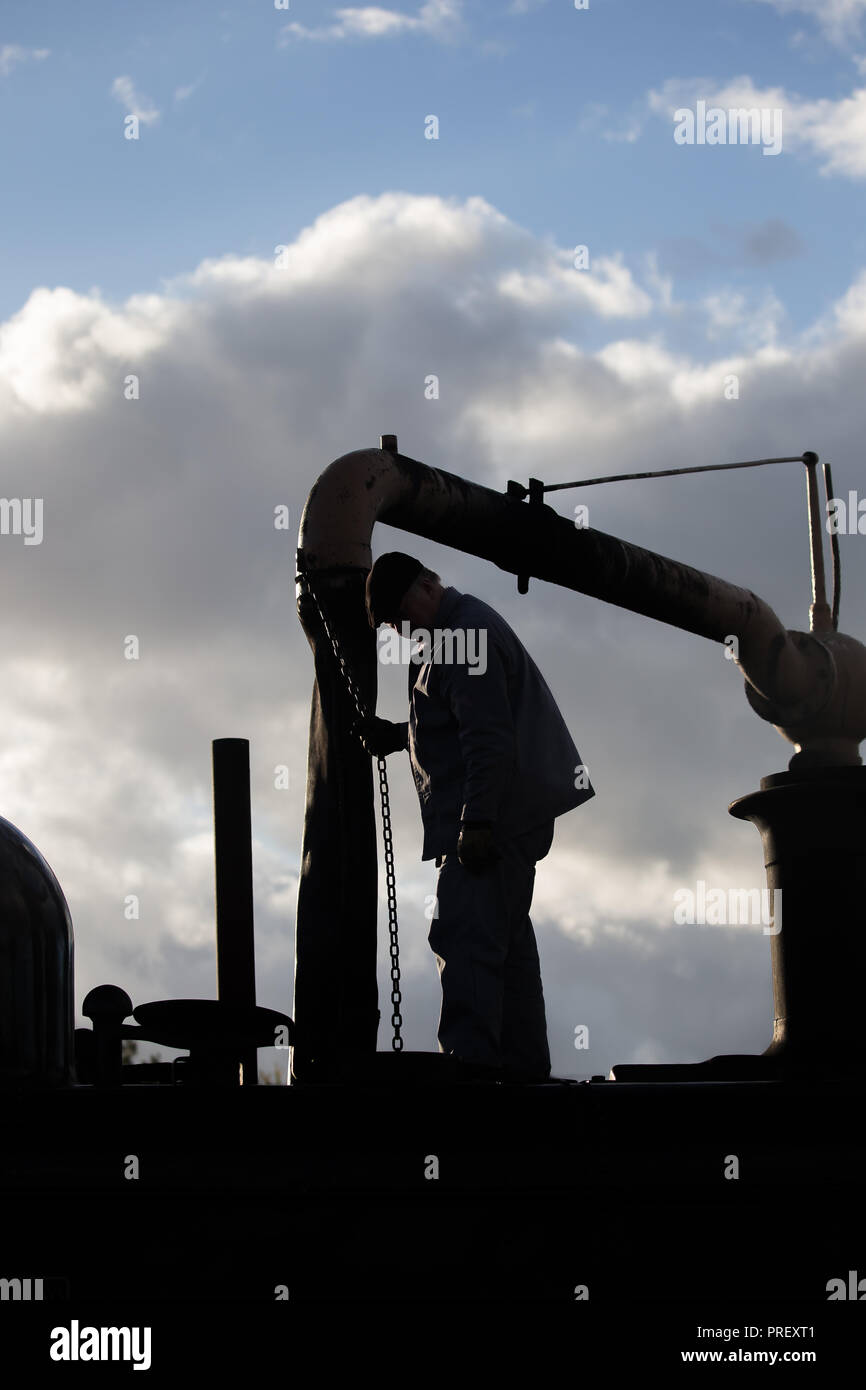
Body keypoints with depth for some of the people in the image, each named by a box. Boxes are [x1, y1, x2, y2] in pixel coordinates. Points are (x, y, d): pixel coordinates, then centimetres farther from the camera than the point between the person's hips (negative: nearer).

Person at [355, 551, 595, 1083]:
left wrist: (477, 821, -26)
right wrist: (396, 736, 15)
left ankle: (470, 1056, -26)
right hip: (510, 818, 11)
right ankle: (524, 1064, 19)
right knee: (508, 939, 14)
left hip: (492, 818, -11)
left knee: (465, 937, -18)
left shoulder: (468, 634, -15)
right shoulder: (448, 634, 19)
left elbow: (488, 738, -23)